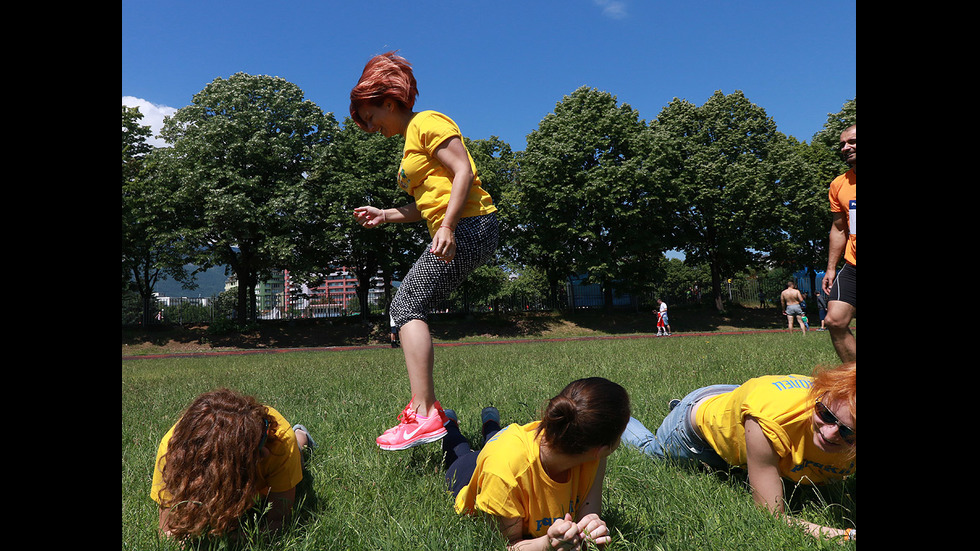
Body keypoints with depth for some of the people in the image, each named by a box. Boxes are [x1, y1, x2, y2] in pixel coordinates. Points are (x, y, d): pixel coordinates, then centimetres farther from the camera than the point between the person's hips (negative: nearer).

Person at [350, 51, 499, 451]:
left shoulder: (427, 123, -3)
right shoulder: (411, 142, 27)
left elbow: (463, 171, -16)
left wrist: (447, 227, -26)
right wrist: (384, 215, 20)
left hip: (469, 226, -10)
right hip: (455, 233, 10)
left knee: (407, 306, -15)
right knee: (406, 308, 8)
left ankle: (424, 416, -18)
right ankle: (428, 406, 11)